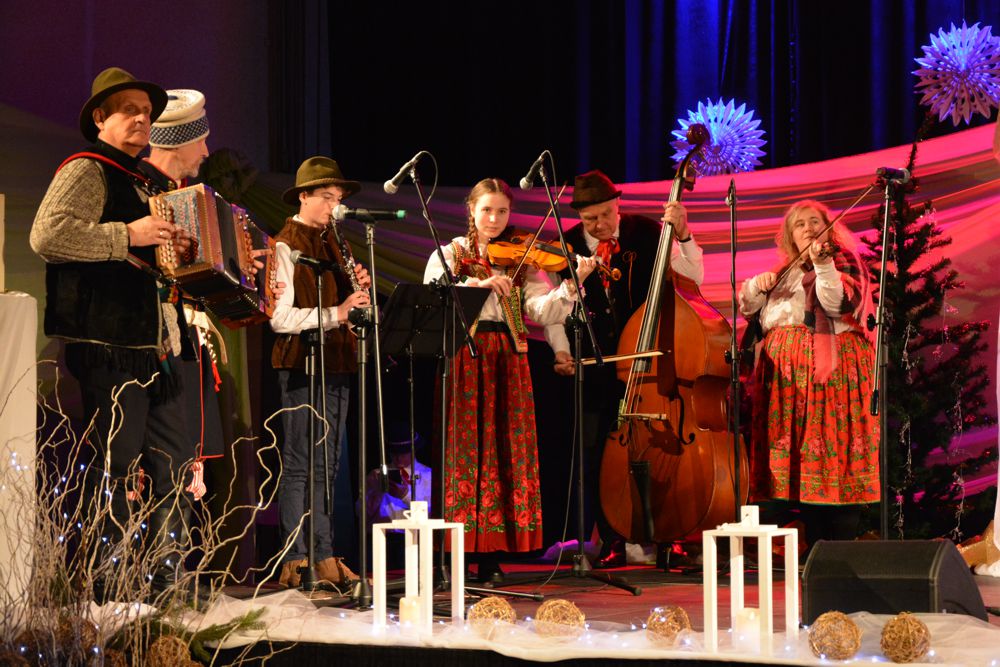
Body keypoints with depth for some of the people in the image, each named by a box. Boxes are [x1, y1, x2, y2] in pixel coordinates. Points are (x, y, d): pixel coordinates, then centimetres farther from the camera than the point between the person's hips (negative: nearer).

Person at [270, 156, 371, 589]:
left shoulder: (331, 243, 17)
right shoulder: (285, 246, -7)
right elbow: (281, 317, -17)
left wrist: (359, 288, -1)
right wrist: (335, 313, -24)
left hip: (336, 363, 8)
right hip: (302, 365, -8)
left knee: (325, 467, 9)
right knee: (300, 465, -7)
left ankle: (324, 558, 12)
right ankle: (296, 563, -6)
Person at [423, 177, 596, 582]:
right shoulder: (449, 255, 8)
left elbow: (544, 312, -2)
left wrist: (572, 283, -18)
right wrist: (479, 283, -23)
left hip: (508, 364, 2)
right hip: (463, 362, -2)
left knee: (503, 452, -1)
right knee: (462, 449, -5)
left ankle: (491, 559, 3)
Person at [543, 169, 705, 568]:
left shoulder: (647, 233, -1)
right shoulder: (567, 246, 1)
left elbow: (693, 278, -6)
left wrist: (683, 236, -19)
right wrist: (561, 350, -11)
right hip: (594, 367, 1)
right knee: (596, 455, 0)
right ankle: (612, 542, 11)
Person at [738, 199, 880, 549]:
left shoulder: (843, 259, 3)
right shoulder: (786, 270, 21)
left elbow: (839, 304, -14)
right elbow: (747, 306, 18)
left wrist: (822, 265, -27)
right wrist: (757, 284, -2)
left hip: (831, 372, -6)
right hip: (787, 374, 6)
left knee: (834, 457, -11)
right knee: (801, 462, 4)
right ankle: (815, 549, 8)